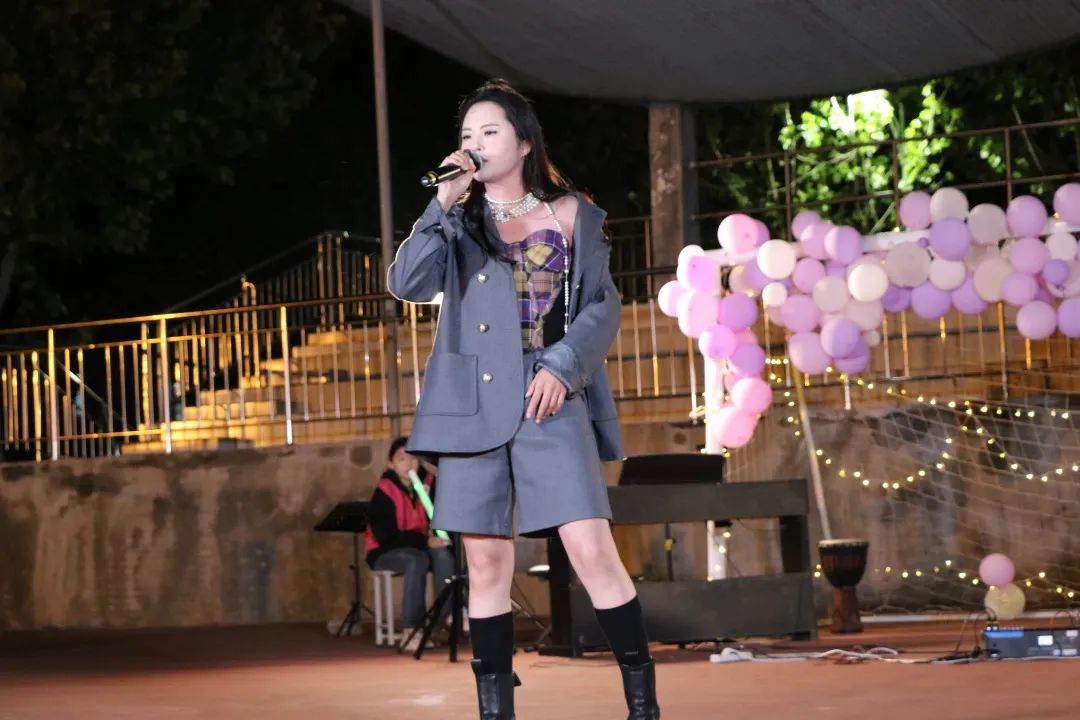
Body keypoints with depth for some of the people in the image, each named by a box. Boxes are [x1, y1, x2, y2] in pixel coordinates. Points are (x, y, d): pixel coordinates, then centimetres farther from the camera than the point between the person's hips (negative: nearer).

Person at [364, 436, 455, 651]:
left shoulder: (429, 482, -3)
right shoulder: (384, 492, -16)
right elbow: (386, 536, -21)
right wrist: (425, 541, -28)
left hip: (421, 547, 4)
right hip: (387, 552, -4)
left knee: (443, 554, -29)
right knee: (417, 559, -35)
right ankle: (410, 632, -38)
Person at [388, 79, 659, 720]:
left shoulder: (570, 214, 8)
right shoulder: (458, 221, 11)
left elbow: (604, 305, 6)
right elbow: (408, 284, -4)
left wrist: (562, 366, -9)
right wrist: (445, 206, -13)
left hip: (550, 401, -2)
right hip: (473, 404, 2)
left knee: (593, 552, -11)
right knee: (488, 566, 2)